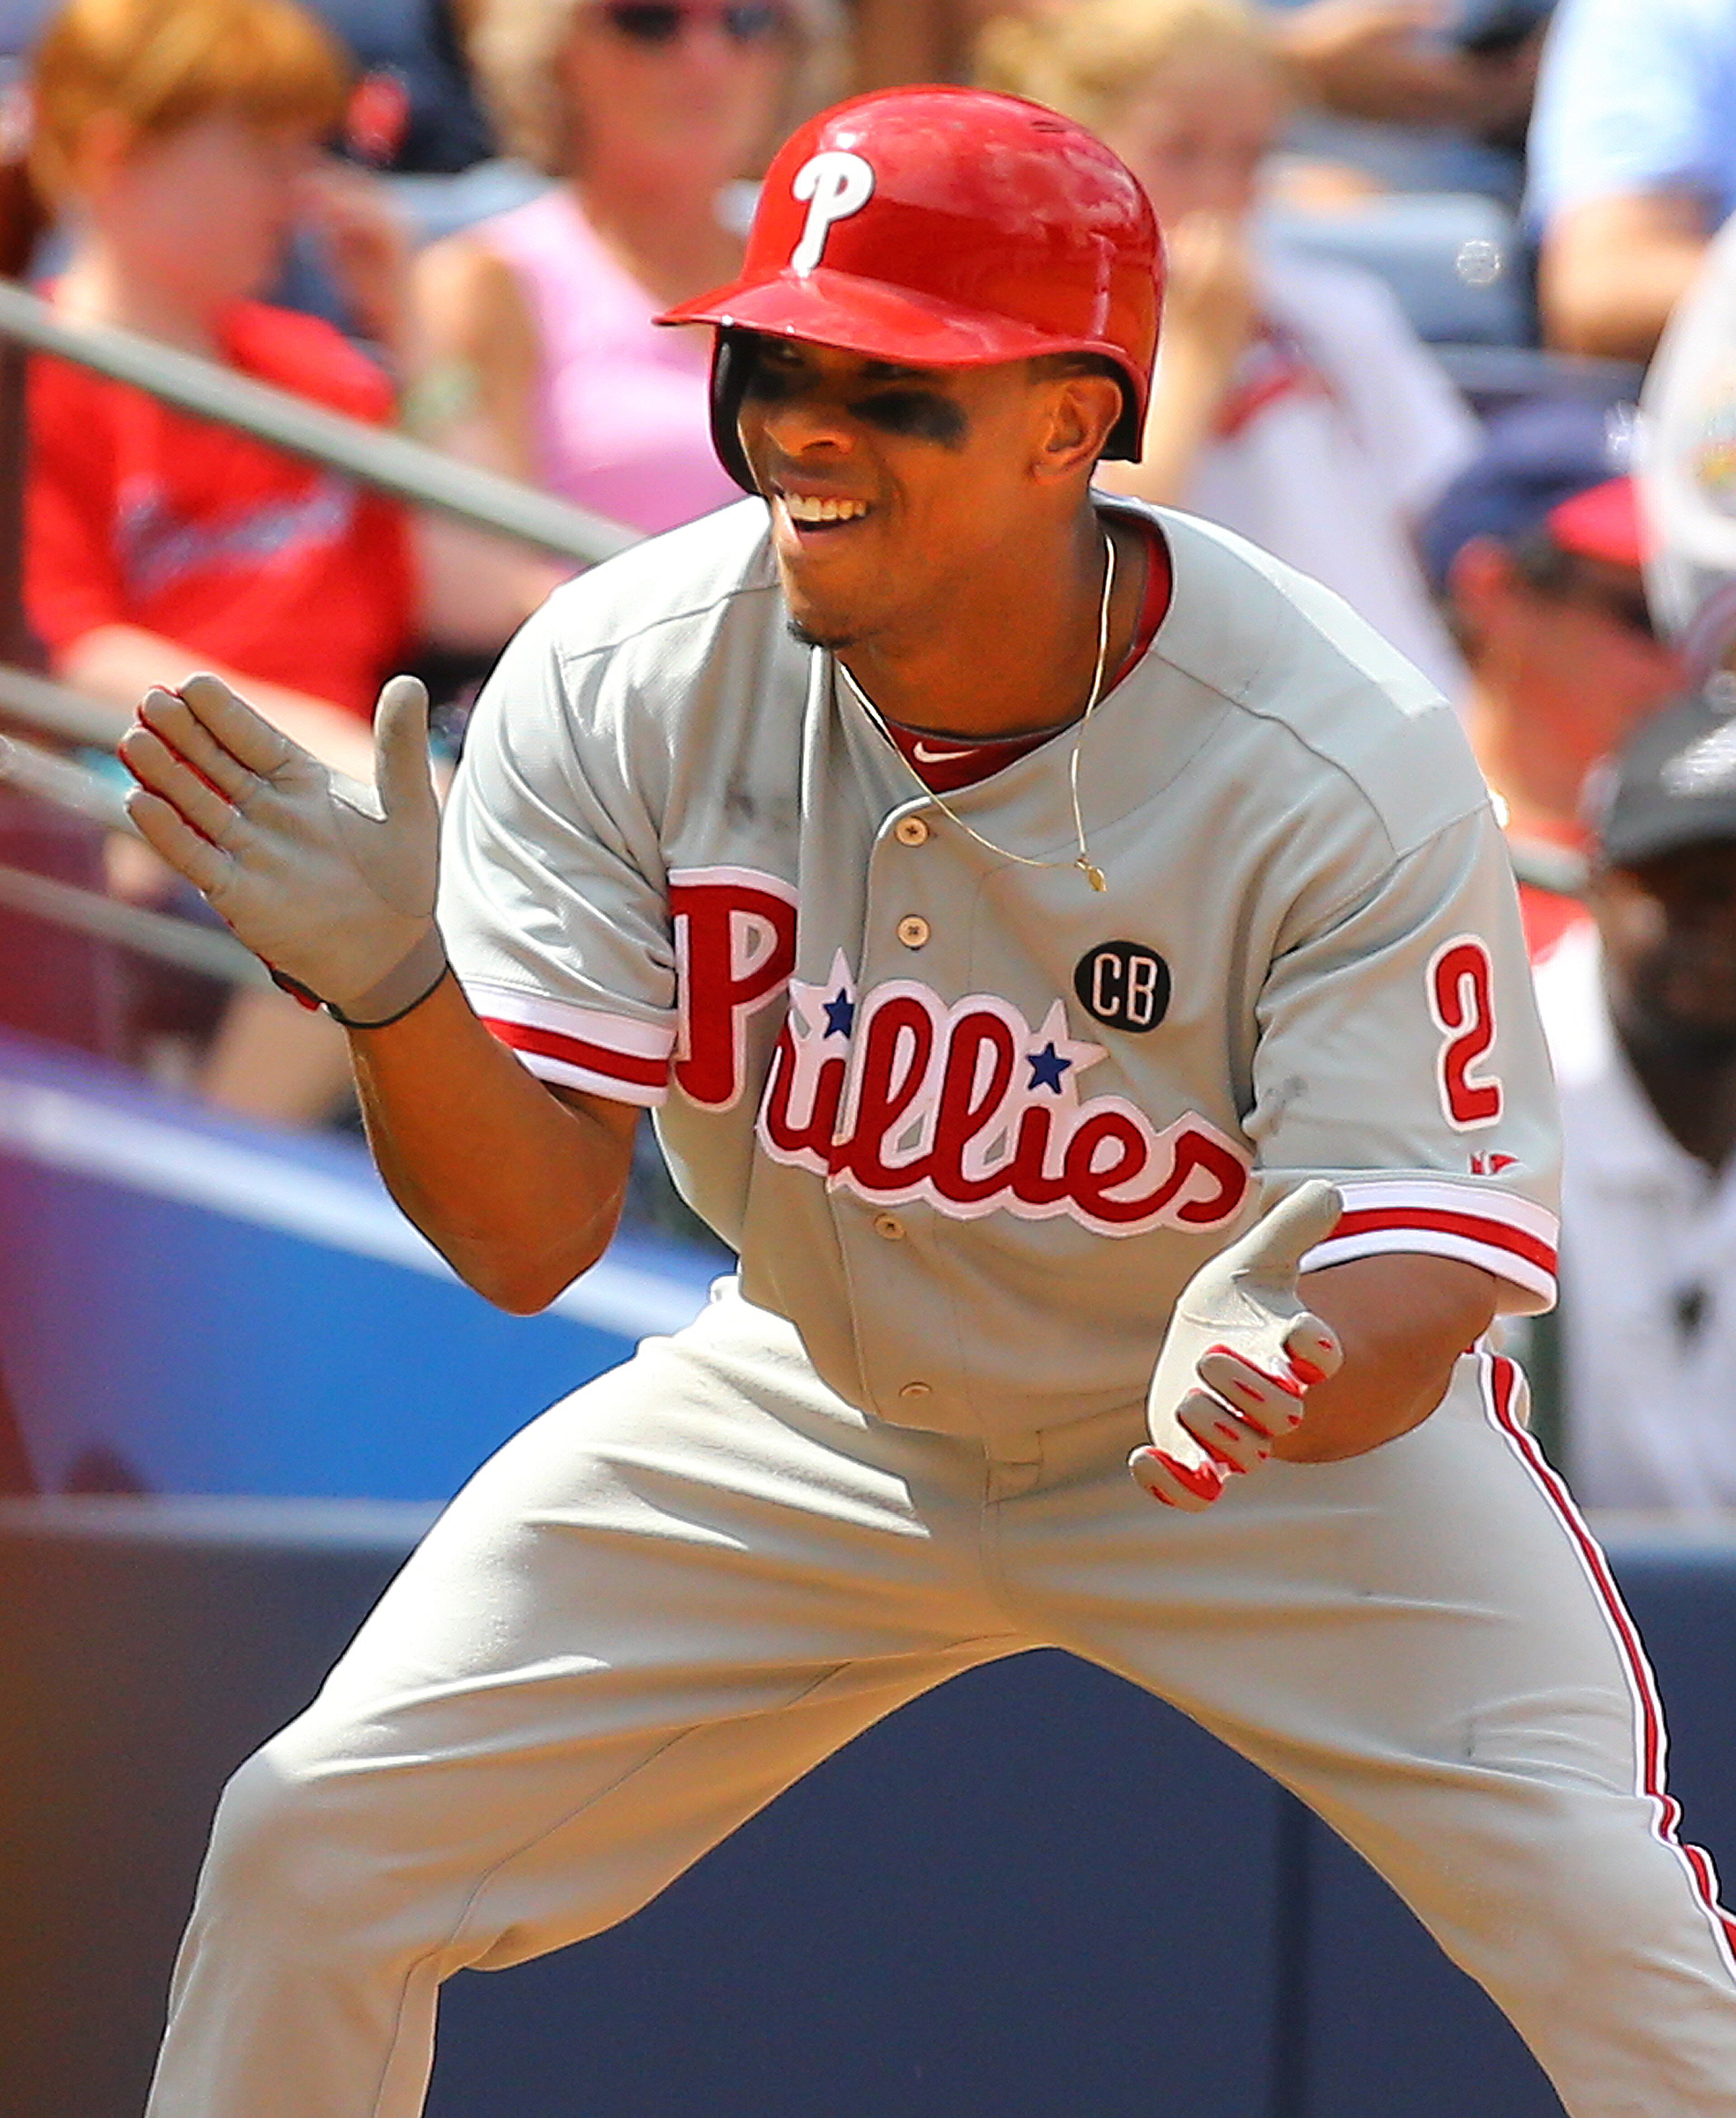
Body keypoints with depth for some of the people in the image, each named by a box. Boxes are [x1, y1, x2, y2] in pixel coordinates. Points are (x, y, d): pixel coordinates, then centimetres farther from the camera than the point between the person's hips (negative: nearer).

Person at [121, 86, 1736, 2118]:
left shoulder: (1347, 765, -29)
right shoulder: (617, 680, -20)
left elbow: (1418, 1303, -29)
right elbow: (529, 1233, -21)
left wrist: (1286, 1364, -53)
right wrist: (391, 989, -42)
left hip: (1305, 1429, -3)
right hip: (816, 1412, 3)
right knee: (308, 1852, -6)